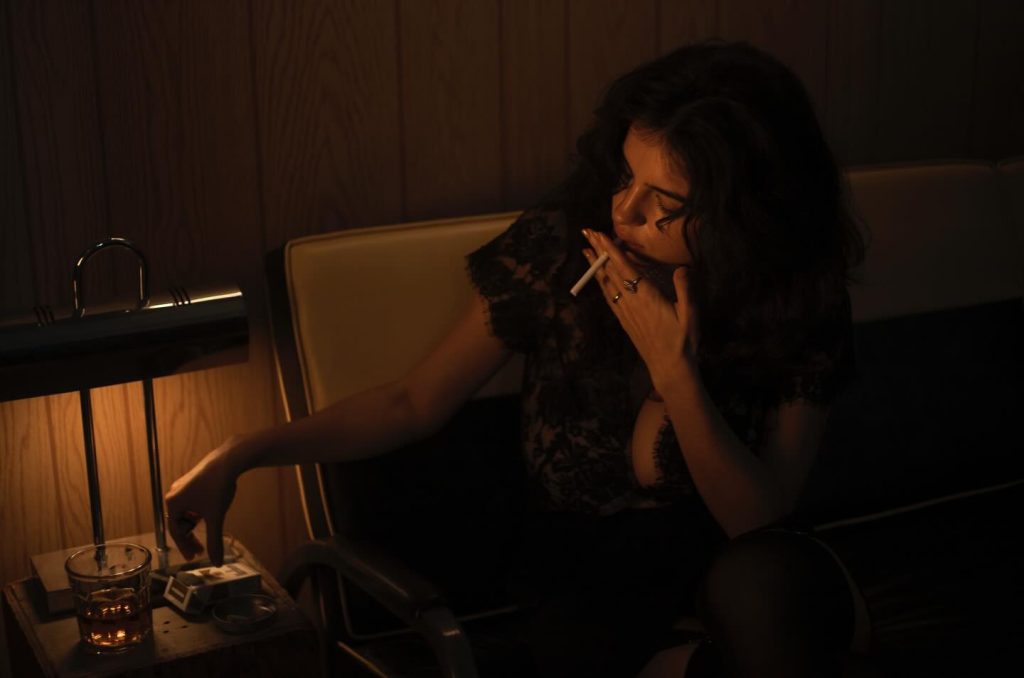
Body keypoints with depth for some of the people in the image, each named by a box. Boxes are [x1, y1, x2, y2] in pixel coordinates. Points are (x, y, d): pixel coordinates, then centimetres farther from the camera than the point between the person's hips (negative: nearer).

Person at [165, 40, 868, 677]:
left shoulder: (801, 294, -14)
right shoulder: (559, 244, -15)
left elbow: (761, 519, -16)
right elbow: (415, 402, -6)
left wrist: (673, 369, -29)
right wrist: (243, 454, -14)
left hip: (726, 556, 0)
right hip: (586, 558, 1)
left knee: (766, 581, -35)